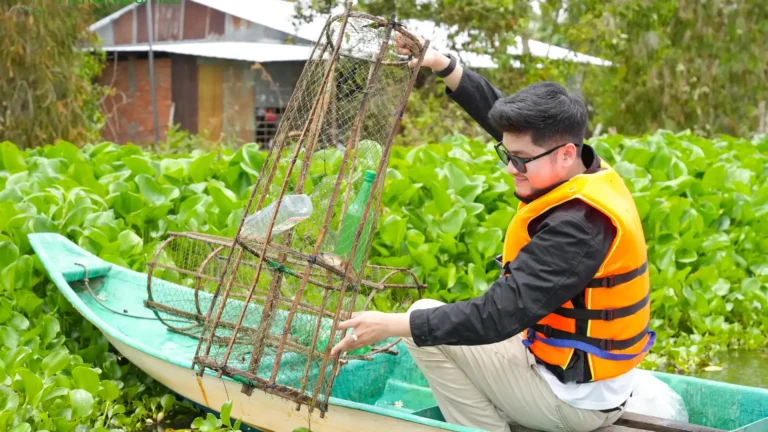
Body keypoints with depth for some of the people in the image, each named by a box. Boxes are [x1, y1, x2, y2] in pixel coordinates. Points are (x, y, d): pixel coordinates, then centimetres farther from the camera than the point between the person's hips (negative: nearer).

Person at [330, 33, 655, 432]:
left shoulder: (579, 224, -29)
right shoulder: (590, 175, -4)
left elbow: (497, 316, -32)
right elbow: (499, 113, 6)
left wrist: (390, 325, -30)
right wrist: (441, 64, -1)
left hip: (572, 398, -9)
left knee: (427, 323, -7)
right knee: (431, 321, 22)